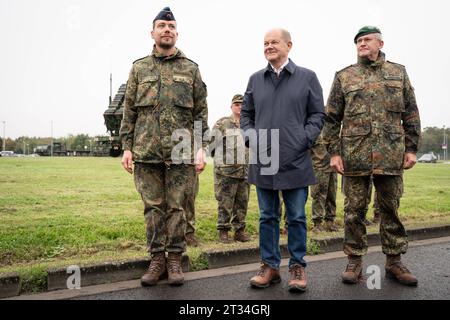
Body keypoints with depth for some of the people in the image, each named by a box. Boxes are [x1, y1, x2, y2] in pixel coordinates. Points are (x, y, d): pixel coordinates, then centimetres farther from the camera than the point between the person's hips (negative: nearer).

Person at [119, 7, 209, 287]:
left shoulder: (191, 69, 9)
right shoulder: (139, 68, 12)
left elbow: (201, 112, 6)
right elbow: (129, 111, 10)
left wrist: (202, 148, -2)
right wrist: (127, 147, 3)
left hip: (180, 151, -1)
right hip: (147, 150, 1)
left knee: (177, 207, 4)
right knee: (153, 207, 6)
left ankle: (175, 260, 16)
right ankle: (157, 259, 18)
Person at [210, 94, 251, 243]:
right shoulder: (222, 123, 2)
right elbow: (212, 142, 1)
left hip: (245, 171, 5)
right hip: (226, 171, -5)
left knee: (242, 203, 9)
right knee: (225, 203, -2)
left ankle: (240, 230, 19)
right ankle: (223, 231, 8)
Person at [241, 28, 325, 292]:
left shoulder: (307, 77, 4)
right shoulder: (256, 79, 12)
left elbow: (318, 114, 4)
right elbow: (246, 114, 17)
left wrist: (304, 140, -8)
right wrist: (252, 137, 1)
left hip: (295, 161, -2)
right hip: (263, 161, 3)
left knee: (297, 217, 6)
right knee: (267, 216, 10)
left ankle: (298, 266, 20)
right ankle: (270, 266, 22)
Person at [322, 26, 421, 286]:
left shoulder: (399, 73, 11)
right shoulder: (344, 77, 7)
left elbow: (411, 114, 10)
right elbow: (332, 119, 5)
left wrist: (411, 148, 3)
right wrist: (334, 152, -3)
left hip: (391, 156, 1)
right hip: (355, 156, -1)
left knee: (391, 209, 9)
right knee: (354, 210, 5)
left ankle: (394, 262, 22)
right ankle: (355, 261, 17)